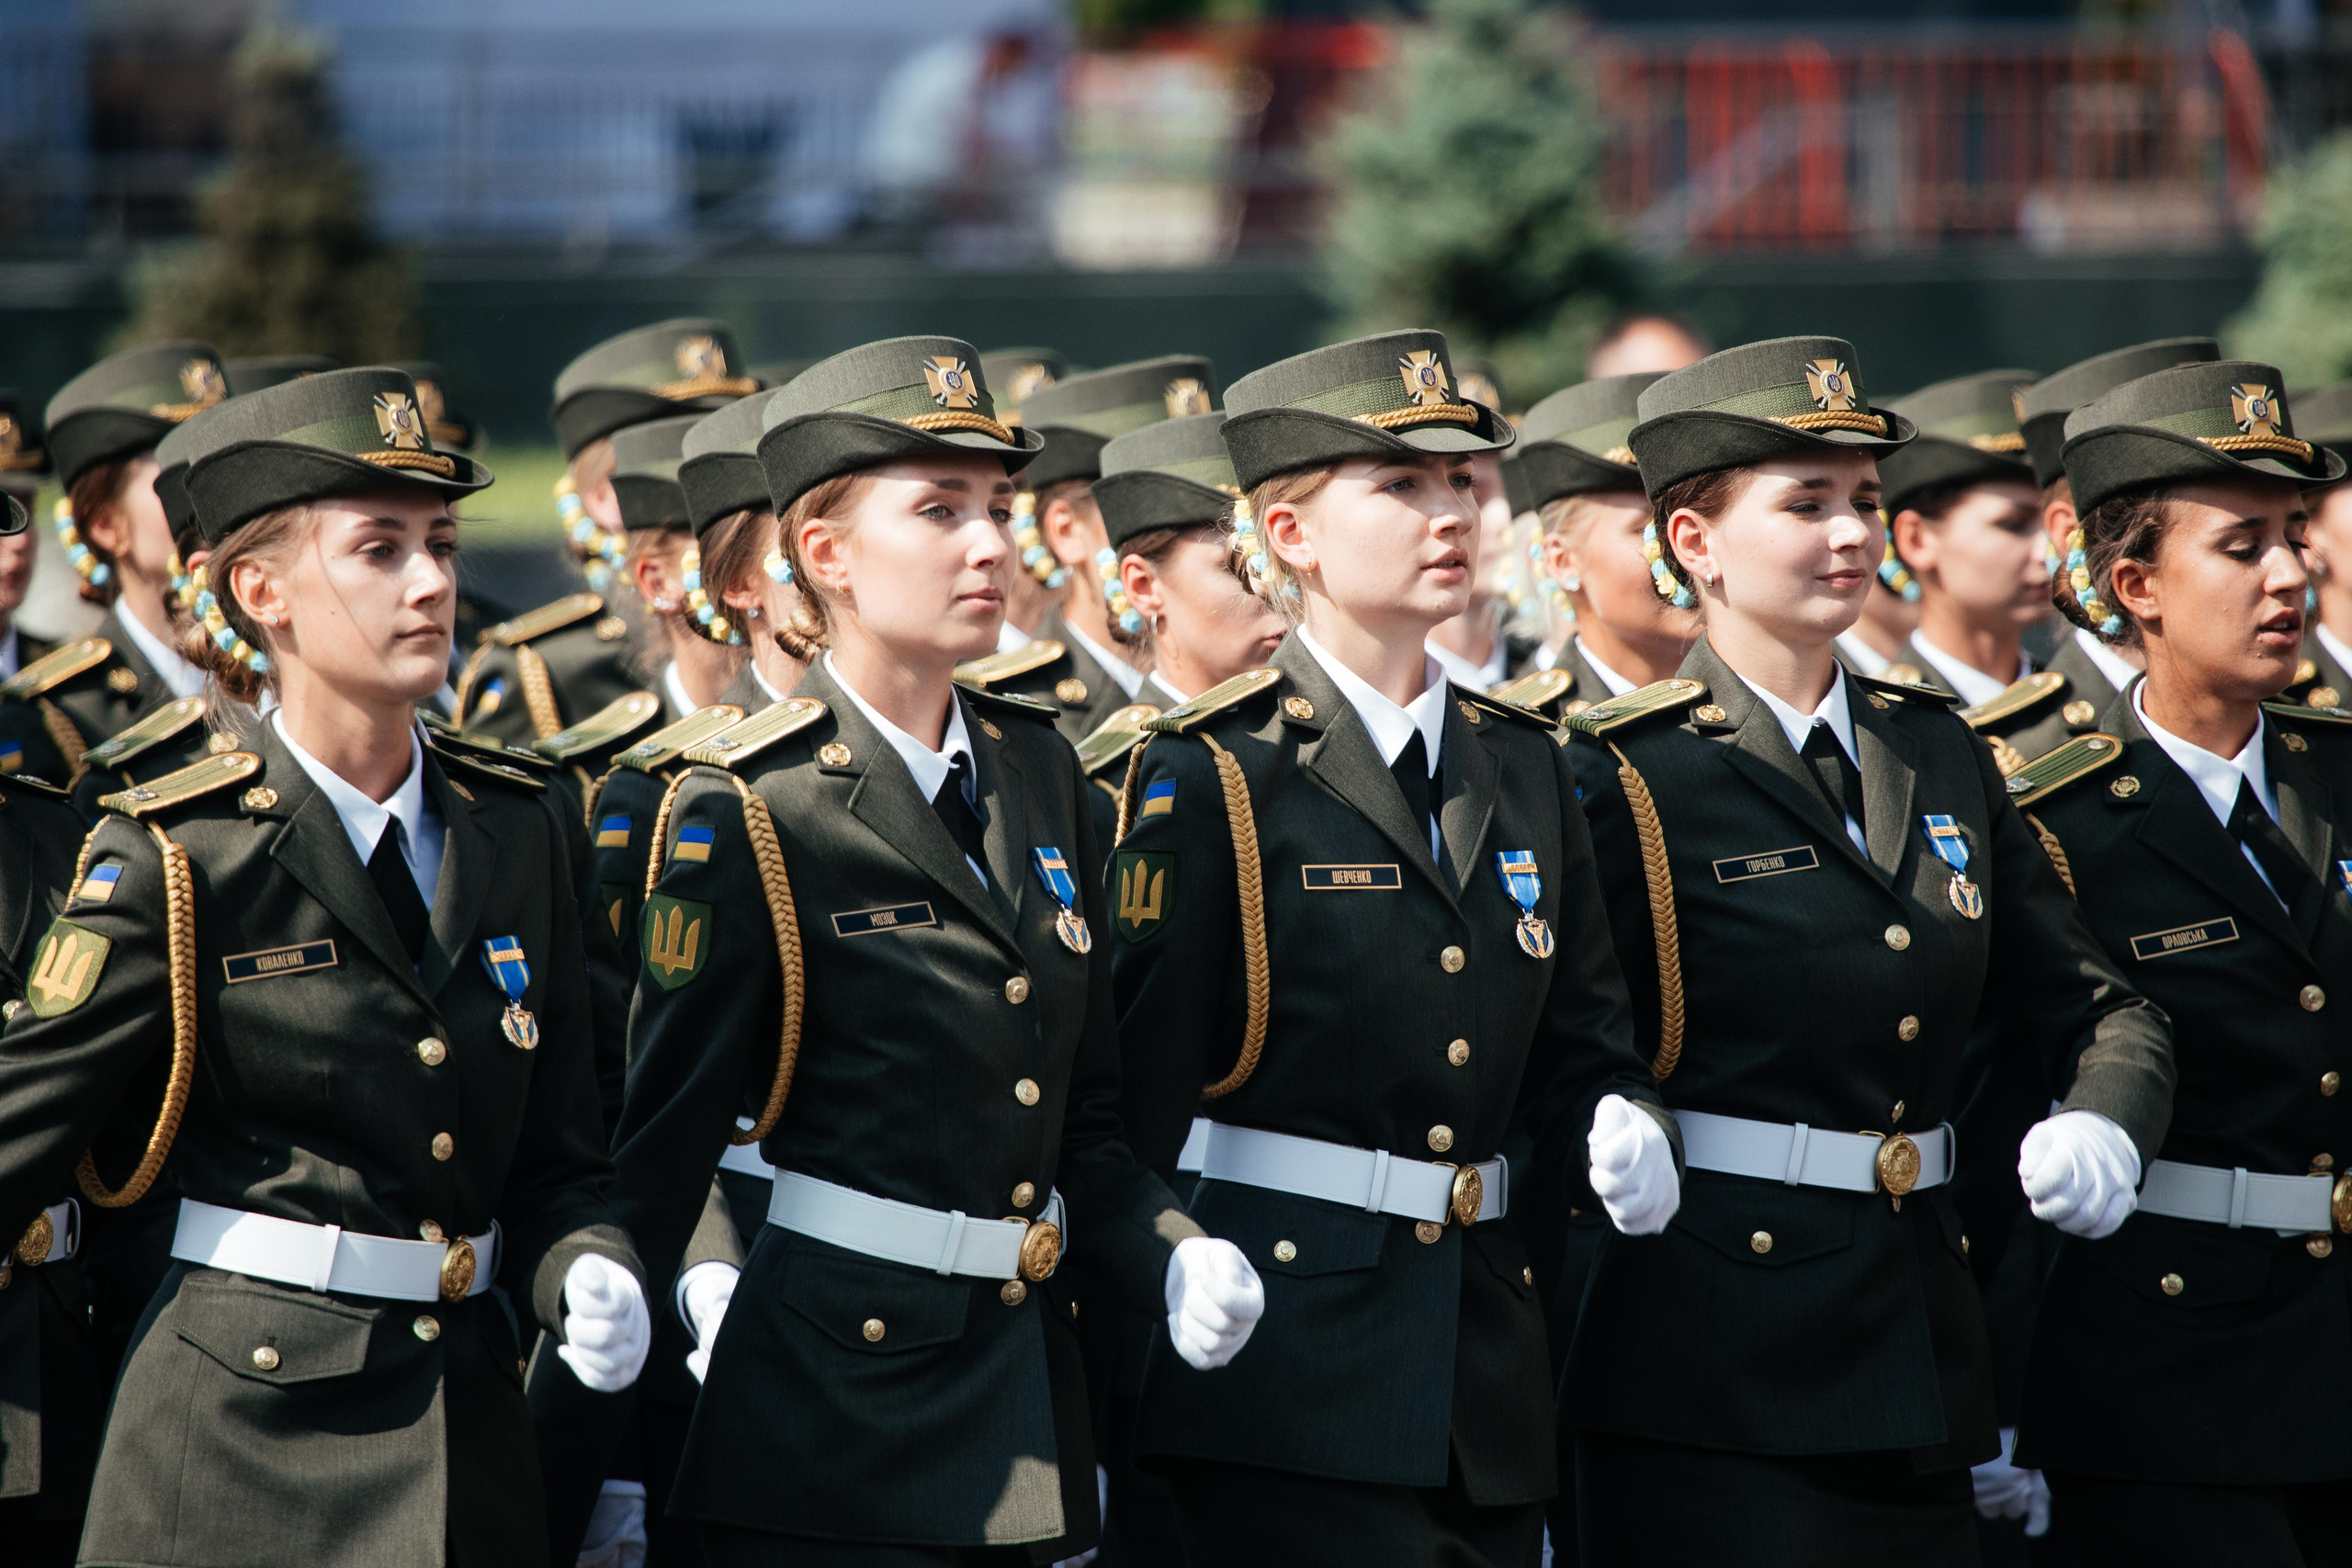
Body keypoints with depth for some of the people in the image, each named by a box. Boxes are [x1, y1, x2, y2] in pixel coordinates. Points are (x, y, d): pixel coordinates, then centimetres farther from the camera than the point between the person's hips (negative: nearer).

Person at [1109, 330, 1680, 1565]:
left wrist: (1619, 1135, -6)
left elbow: (1582, 1048, 17)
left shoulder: (1520, 765, 13)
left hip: (1489, 1368, 6)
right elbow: (1132, 1100, -8)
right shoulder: (1215, 777, -5)